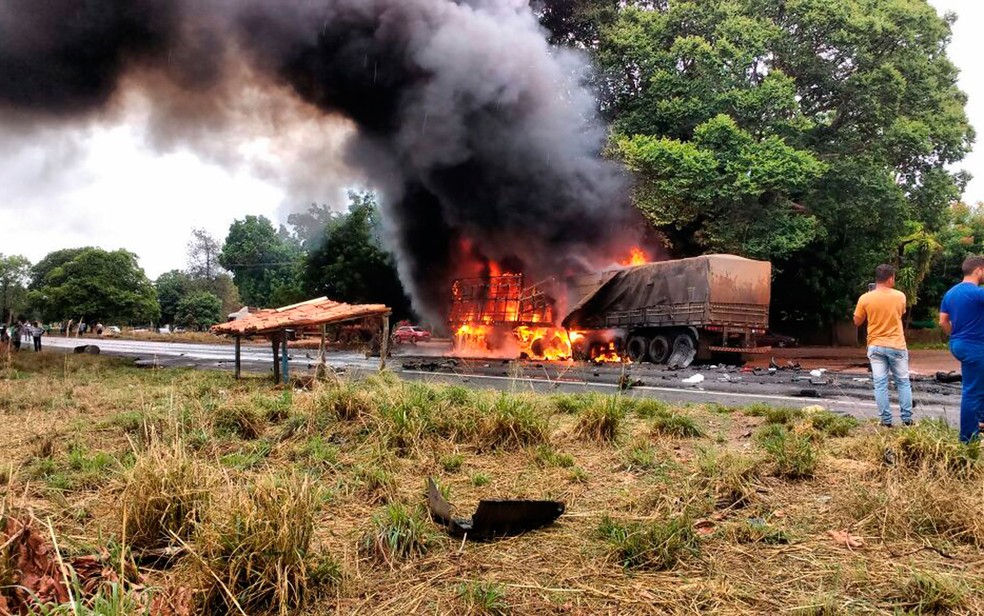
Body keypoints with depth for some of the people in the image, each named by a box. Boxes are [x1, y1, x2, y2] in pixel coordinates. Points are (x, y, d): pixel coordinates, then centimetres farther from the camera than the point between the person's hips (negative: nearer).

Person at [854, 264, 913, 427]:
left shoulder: (865, 299, -8)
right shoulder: (900, 296, -5)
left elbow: (857, 322, 2)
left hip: (876, 347, 0)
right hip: (897, 346, 0)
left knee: (880, 384, 2)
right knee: (903, 382, 12)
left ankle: (886, 421, 3)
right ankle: (907, 419, 13)